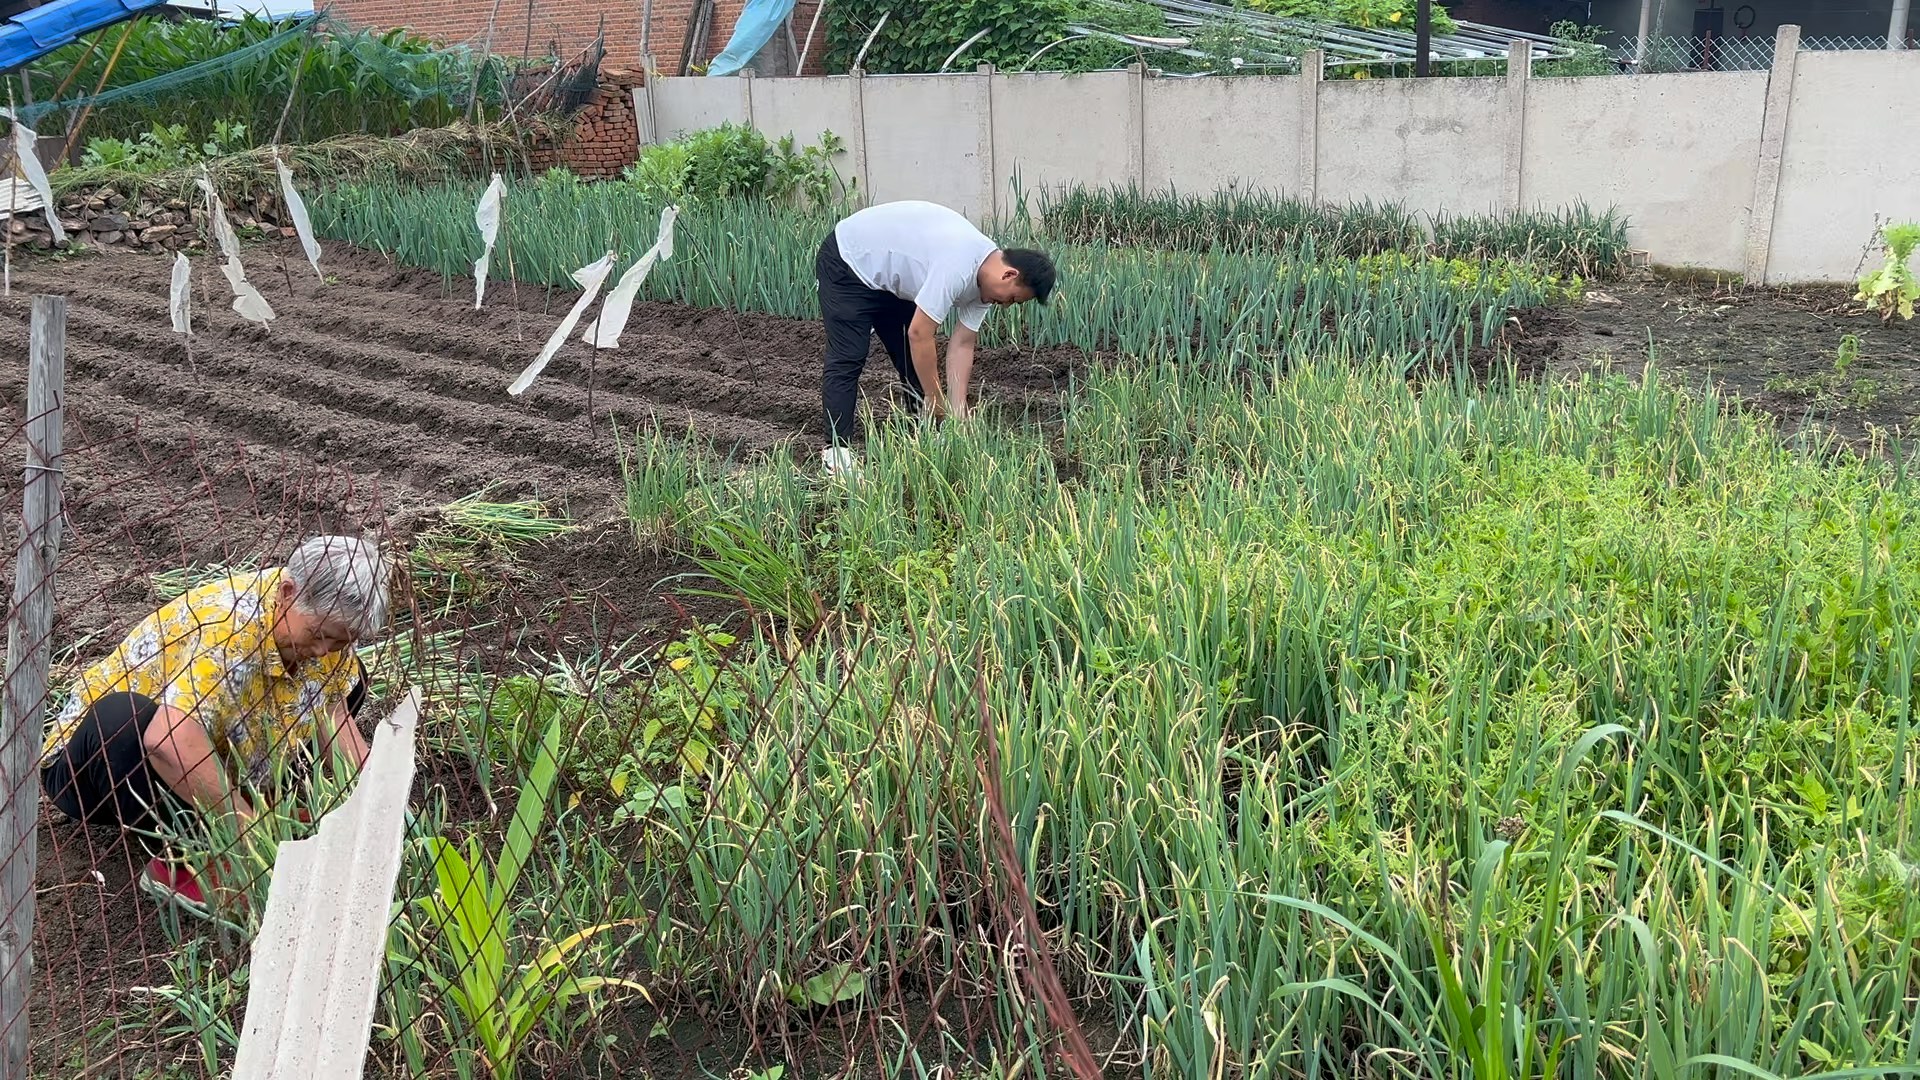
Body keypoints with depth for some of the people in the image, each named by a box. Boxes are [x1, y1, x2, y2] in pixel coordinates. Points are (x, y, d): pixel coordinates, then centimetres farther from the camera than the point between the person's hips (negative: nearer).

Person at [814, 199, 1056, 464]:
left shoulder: (984, 275, -7)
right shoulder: (957, 269, -36)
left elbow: (962, 345, -5)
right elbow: (919, 334, -34)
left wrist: (956, 413, -11)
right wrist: (936, 402, -25)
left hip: (888, 277, 9)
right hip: (847, 261, -9)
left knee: (915, 360, 6)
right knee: (848, 359, -14)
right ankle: (837, 449, -13)